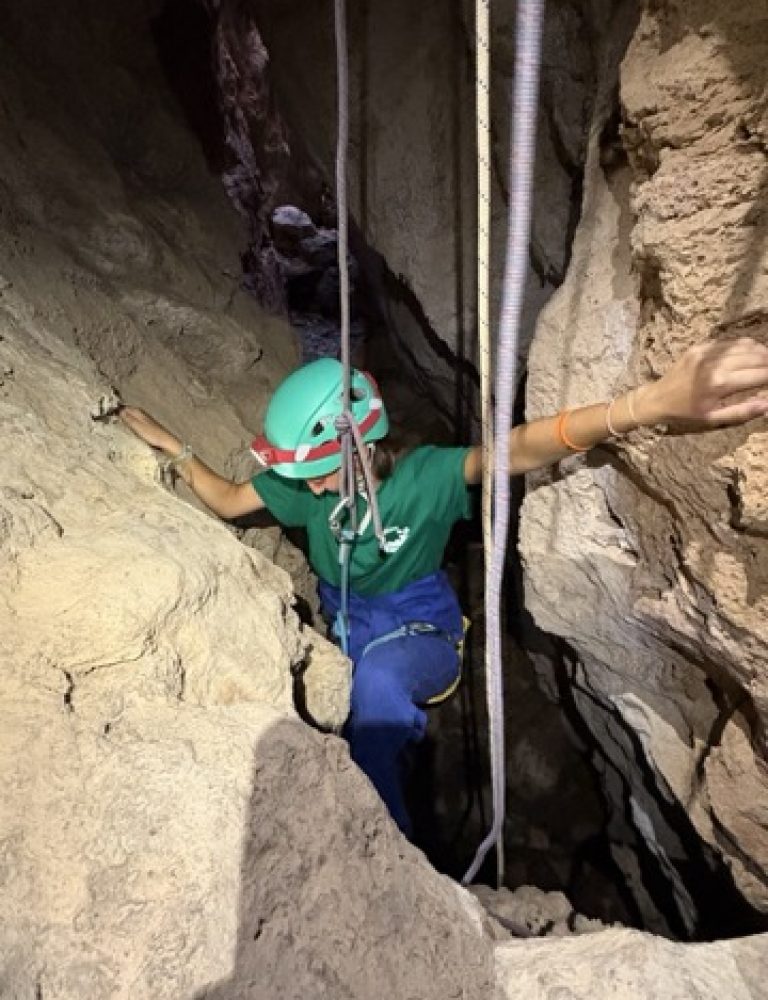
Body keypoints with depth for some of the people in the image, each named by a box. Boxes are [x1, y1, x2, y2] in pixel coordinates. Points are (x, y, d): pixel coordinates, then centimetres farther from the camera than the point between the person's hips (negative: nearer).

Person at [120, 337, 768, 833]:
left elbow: (522, 449, -43)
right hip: (348, 634, 6)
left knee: (376, 675, -38)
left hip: (420, 635, -6)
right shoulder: (304, 483, -11)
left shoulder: (425, 476, -25)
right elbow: (226, 501, 5)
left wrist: (654, 403, -58)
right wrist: (176, 450, -9)